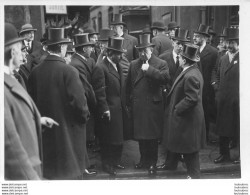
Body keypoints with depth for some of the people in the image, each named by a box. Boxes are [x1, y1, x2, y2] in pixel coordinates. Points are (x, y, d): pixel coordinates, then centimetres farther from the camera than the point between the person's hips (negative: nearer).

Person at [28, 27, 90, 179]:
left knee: (47, 167, 17)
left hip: (44, 130, 5)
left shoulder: (35, 72, -2)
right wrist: (85, 116, 0)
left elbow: (32, 100, 4)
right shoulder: (69, 71, -17)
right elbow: (78, 100, -19)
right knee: (71, 168, 8)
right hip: (67, 130, -5)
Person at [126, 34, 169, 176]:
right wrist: (129, 104, 10)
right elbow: (129, 86, 14)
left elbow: (165, 78, -21)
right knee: (140, 136, 12)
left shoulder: (161, 64, -2)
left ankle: (152, 163, 15)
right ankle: (144, 160, 28)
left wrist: (149, 69, -22)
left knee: (153, 136, 2)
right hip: (137, 107, 5)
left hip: (153, 107, -4)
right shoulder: (134, 64, 12)